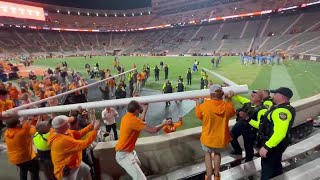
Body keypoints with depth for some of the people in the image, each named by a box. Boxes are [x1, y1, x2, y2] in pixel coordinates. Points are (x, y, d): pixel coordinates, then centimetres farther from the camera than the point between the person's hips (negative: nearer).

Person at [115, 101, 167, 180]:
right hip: (124, 154, -11)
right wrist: (163, 124, -8)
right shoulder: (133, 119, -27)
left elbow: (141, 121, 19)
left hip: (128, 151, 11)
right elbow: (153, 130, -26)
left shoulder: (126, 117, 1)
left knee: (137, 164, 34)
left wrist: (145, 109, 20)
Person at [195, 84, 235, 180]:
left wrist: (197, 103, 12)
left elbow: (199, 115, -2)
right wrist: (229, 100, 15)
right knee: (217, 153, 31)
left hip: (208, 137, -2)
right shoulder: (228, 106, -18)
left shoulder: (204, 106, -24)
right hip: (222, 138, 2)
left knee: (208, 153, 27)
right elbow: (232, 113, 7)